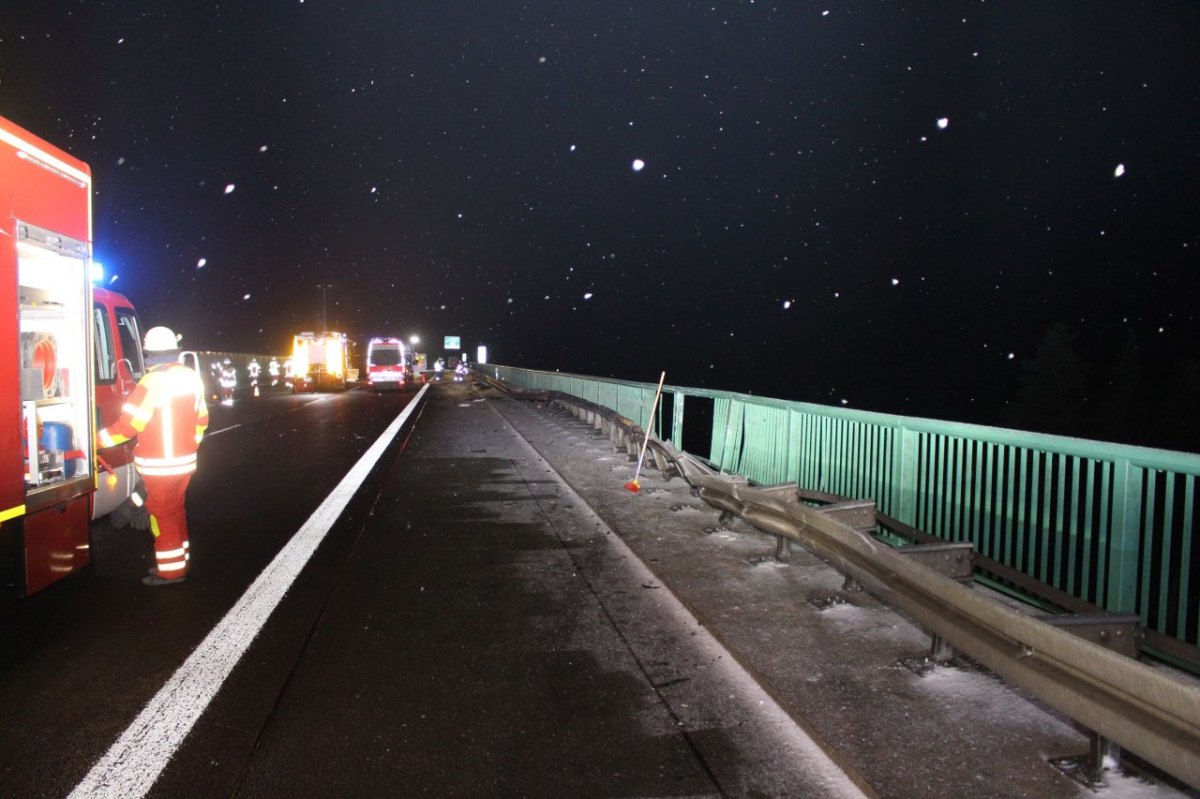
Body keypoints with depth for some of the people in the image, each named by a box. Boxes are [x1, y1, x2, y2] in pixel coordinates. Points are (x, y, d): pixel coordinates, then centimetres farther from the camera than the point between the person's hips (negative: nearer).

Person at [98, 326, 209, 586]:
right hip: (185, 461, 7)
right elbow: (201, 419, 12)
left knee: (163, 515, 2)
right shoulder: (191, 377, 4)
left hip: (159, 465, -7)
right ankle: (179, 562, 27)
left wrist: (99, 439, -7)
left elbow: (130, 423, -19)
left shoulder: (153, 381, -18)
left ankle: (171, 570, 9)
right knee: (175, 510, 18)